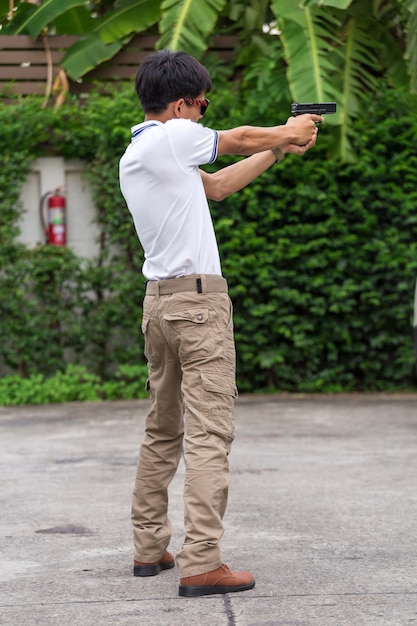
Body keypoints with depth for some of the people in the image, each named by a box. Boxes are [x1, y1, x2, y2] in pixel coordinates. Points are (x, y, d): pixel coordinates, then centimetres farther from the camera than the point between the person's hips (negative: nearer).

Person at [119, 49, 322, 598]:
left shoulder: (135, 155, 16)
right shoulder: (173, 136, -11)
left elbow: (214, 186, 23)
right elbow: (240, 139, 4)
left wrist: (279, 150, 26)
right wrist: (289, 132, 22)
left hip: (159, 300, 9)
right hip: (198, 297, -9)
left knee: (162, 430, 15)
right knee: (209, 434, -9)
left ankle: (150, 548, 19)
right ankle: (201, 563, -11)